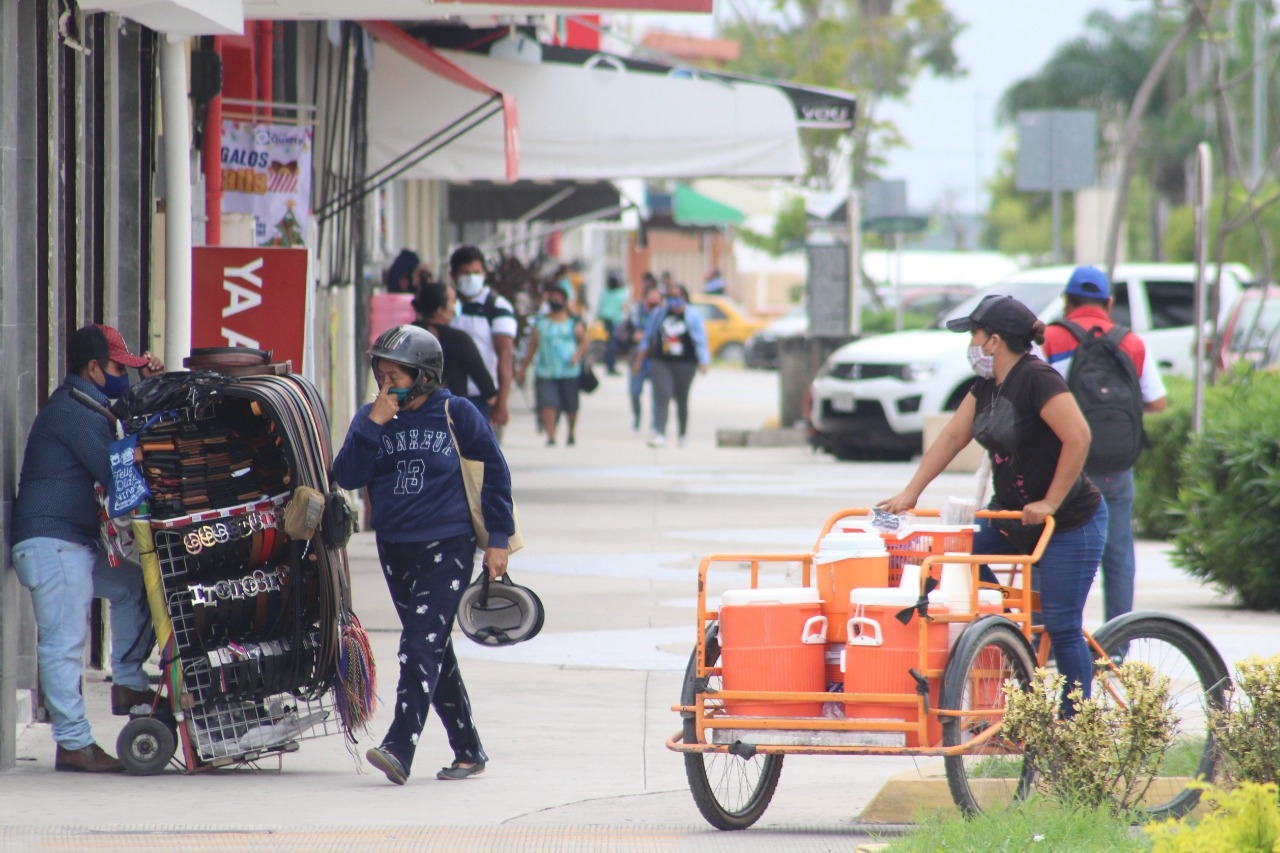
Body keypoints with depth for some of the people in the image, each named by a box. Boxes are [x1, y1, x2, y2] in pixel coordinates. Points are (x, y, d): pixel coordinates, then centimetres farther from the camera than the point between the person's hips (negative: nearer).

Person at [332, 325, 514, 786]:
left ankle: (399, 748, -25)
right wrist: (373, 426, -17)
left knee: (421, 644, -17)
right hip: (395, 548, 5)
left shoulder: (455, 414, -5)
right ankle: (468, 751, 22)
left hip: (447, 545, -5)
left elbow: (495, 471, 3)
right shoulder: (370, 418, 4)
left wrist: (498, 538, 1)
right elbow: (347, 477, -7)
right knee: (434, 652, 12)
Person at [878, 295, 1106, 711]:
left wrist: (1050, 503, -23)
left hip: (1069, 522, -9)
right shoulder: (987, 385, 7)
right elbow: (952, 436, 11)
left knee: (1061, 627, -7)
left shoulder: (1037, 379, -21)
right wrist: (910, 493, 8)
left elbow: (1078, 438, -27)